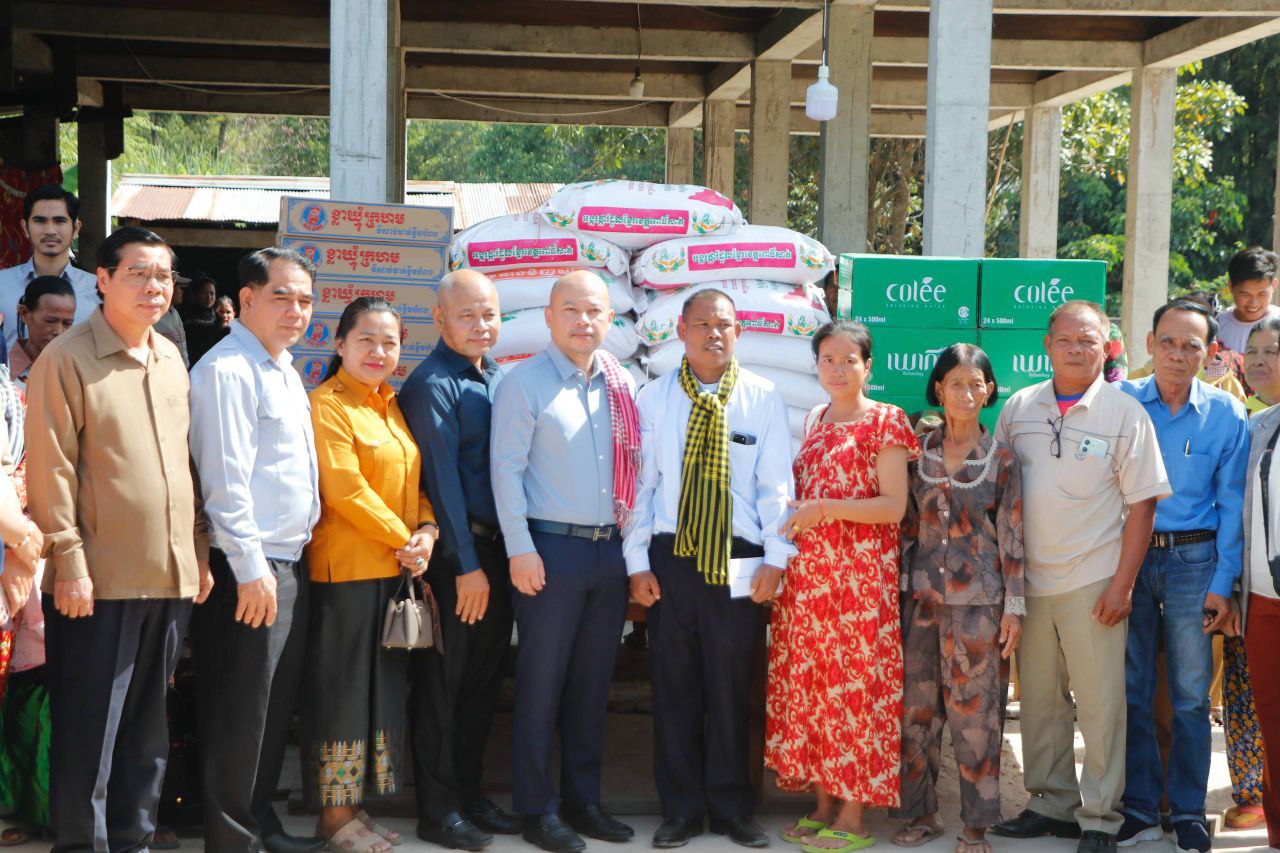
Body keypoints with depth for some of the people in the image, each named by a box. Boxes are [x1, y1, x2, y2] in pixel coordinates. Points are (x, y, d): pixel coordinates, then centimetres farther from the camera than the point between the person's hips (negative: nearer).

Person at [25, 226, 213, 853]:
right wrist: (69, 561, -15)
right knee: (89, 733, 1)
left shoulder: (171, 361, 13)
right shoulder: (66, 360, -7)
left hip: (169, 578, 6)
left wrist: (198, 553, 13)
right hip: (99, 583, -6)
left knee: (148, 730, 14)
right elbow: (51, 470, -11)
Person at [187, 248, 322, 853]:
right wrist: (251, 568, -20)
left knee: (277, 706, 16)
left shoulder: (286, 373, 17)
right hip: (249, 569, -9)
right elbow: (226, 479, -18)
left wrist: (285, 564, 17)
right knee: (240, 713, -3)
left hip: (291, 564, 10)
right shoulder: (227, 370, -12)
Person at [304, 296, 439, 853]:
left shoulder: (392, 405, 14)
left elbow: (415, 480, 14)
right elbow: (346, 490, -18)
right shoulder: (327, 405, -10)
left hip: (398, 570, 8)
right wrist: (402, 540, -14)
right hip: (347, 571, -8)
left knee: (384, 688, 12)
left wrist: (426, 530, -4)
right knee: (342, 691, 0)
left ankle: (356, 803, 23)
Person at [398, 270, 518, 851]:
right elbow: (442, 478, -14)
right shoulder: (432, 385, -11)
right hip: (455, 553, -7)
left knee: (484, 678, 13)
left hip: (498, 546, 7)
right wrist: (466, 564, -15)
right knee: (442, 683, 1)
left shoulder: (498, 377, 11)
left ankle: (469, 792, 25)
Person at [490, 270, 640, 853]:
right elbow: (507, 469, -8)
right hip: (551, 548, -5)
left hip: (610, 549, 5)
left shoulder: (621, 386, 11)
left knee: (593, 683, 12)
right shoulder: (525, 383, -4)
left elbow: (634, 466, 14)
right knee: (541, 682, 1)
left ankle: (583, 799, 23)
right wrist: (520, 548, -13)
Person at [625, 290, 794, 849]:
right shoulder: (654, 399, 5)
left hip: (739, 562, -1)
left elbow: (776, 484, 2)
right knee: (674, 686, 5)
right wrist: (638, 562, 0)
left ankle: (732, 808, 20)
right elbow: (640, 483, 5)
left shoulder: (763, 398, 4)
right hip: (670, 558, 1)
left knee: (732, 687, 5)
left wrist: (776, 557, -4)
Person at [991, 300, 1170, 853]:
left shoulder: (1125, 413, -3)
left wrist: (1122, 584, -10)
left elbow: (1141, 503, -4)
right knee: (1040, 699, 12)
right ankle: (1052, 805, 25)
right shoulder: (1019, 408, 7)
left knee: (1100, 704, 0)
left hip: (1093, 582, -4)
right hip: (1030, 579, 4)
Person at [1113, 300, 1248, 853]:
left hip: (1193, 561, -1)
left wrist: (1221, 583, -5)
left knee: (1191, 695, 4)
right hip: (1128, 556, 1)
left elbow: (1231, 505, 1)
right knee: (1132, 690, 6)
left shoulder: (1226, 415, 0)